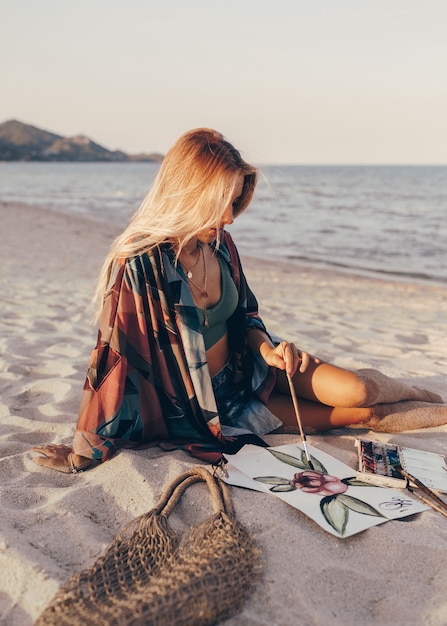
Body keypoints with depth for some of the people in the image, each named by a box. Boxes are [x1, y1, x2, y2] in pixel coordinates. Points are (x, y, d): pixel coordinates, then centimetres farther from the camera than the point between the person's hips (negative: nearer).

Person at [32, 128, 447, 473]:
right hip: (204, 409, -5)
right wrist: (84, 454, -16)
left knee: (356, 391, -12)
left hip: (247, 369, 5)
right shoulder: (138, 265, -26)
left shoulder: (219, 244, -8)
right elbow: (115, 359, -23)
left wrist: (265, 346, -14)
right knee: (360, 414, -10)